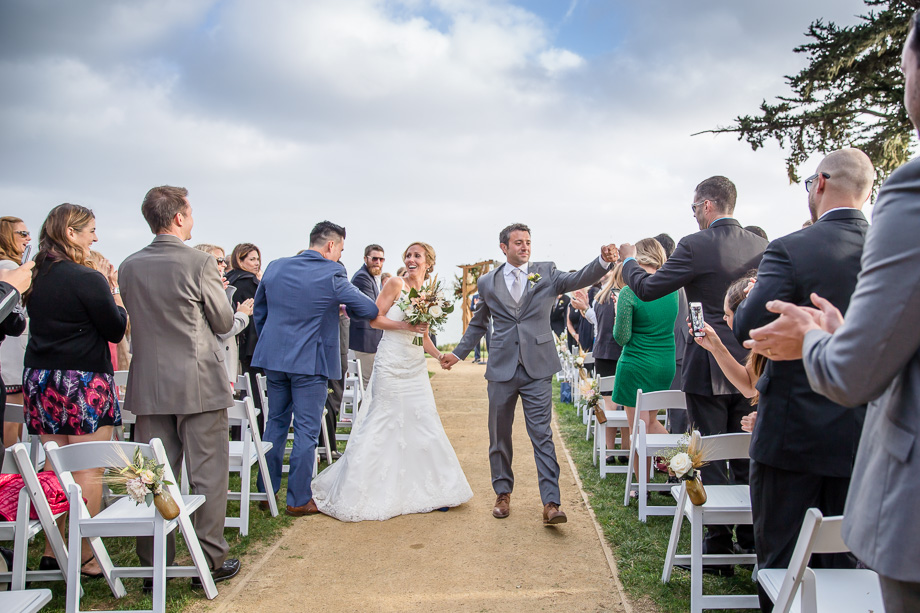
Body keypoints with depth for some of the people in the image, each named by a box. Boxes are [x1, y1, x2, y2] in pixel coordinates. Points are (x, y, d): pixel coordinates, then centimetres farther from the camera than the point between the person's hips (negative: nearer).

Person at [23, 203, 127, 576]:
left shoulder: (36, 276, 7)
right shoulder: (87, 279, -15)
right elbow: (117, 330, -9)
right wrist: (113, 292, 2)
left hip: (39, 378, 8)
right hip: (82, 381, -7)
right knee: (88, 472, 1)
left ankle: (52, 551, 24)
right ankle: (86, 557, 8)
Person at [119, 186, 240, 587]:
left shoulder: (129, 267, 4)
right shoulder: (200, 263, -12)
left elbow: (136, 318, 13)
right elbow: (224, 321, -4)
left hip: (148, 385, 5)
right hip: (199, 386, -5)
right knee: (207, 475, 6)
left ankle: (154, 565, 21)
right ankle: (210, 562, 13)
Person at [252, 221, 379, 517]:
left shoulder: (275, 267, 5)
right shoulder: (332, 275, -12)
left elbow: (259, 311, 14)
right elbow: (370, 310, -9)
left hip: (274, 358, 6)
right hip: (310, 361, -6)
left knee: (276, 423, 17)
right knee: (306, 430, 3)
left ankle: (267, 491, 26)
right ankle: (299, 500, 11)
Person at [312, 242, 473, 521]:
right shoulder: (396, 284, -5)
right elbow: (374, 318, -8)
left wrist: (441, 355, 5)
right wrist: (404, 325, -16)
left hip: (415, 367, 6)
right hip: (391, 365, -6)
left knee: (424, 424, 7)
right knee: (384, 425, -1)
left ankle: (428, 490, 19)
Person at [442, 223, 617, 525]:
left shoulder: (546, 273, 4)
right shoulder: (487, 282, 8)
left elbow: (578, 279, -13)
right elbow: (478, 324, 19)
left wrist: (603, 261, -31)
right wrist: (458, 353, 15)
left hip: (537, 367, -2)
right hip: (502, 368, 2)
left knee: (542, 435, -4)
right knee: (499, 435, 12)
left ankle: (551, 503, -3)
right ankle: (503, 493, 29)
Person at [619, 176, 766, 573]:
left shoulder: (696, 245, -14)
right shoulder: (761, 246, 4)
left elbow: (647, 289, -8)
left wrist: (628, 261, 10)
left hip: (710, 368, -6)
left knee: (712, 459, 3)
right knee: (746, 456, 16)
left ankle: (719, 547, 10)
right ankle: (751, 540, 26)